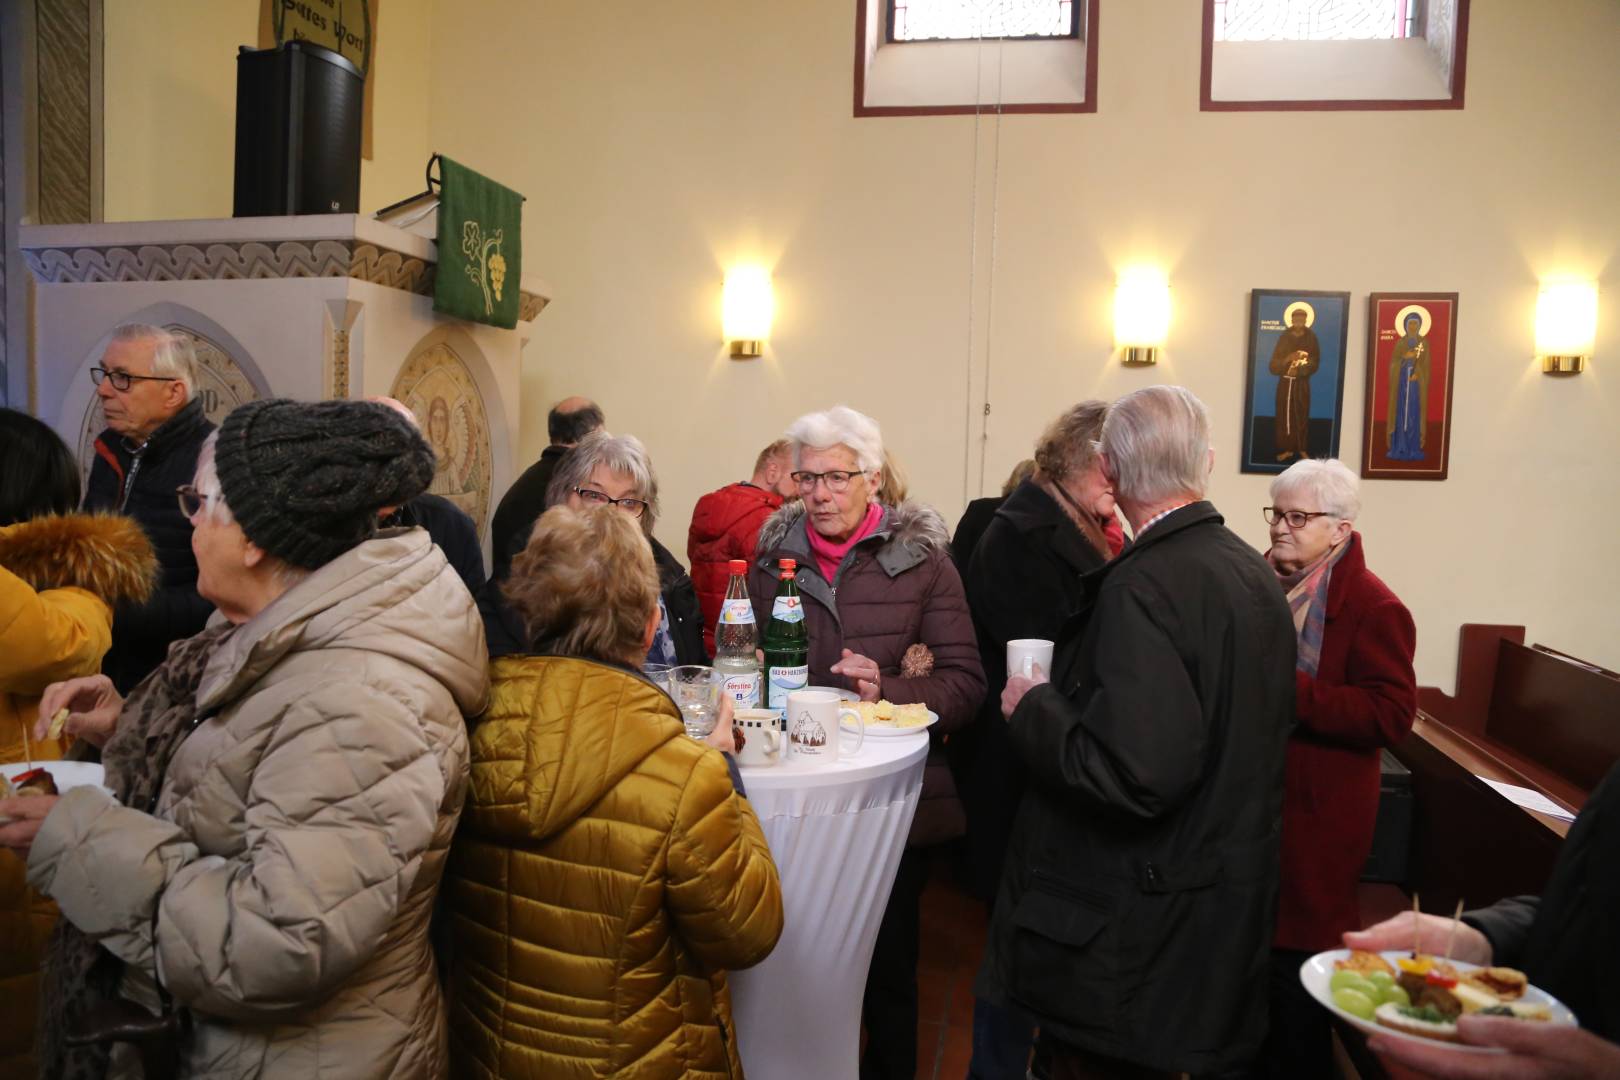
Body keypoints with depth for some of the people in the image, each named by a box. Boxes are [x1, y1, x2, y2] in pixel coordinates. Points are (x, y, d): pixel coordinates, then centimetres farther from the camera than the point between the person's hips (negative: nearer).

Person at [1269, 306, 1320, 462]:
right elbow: (1274, 365, -3)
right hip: (1285, 382, 1)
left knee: (1302, 416, -3)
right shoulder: (1283, 337, 1)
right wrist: (1288, 359, -19)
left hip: (1302, 383, -1)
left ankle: (1303, 449, 3)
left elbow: (1315, 363, 0)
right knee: (1284, 416, -1)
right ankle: (1287, 449, 6)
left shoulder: (1311, 338, 1)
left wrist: (1301, 370, -18)